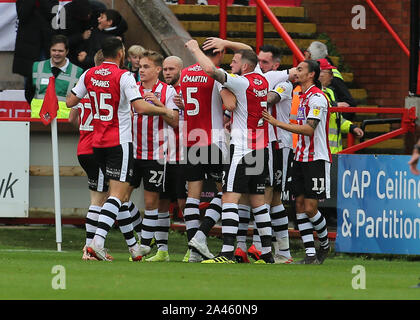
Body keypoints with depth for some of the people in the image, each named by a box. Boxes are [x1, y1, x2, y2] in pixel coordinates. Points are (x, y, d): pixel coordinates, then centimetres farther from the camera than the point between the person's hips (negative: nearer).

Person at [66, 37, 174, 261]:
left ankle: (133, 245, 20)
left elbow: (70, 102, 11)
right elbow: (140, 107, -21)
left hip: (98, 142, 7)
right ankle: (97, 242, -25)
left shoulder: (89, 75, 4)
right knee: (118, 194, -10)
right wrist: (165, 111, -7)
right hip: (119, 142, -7)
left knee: (121, 194, 15)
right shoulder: (123, 76, -12)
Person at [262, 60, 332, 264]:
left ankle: (325, 244, 16)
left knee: (310, 208, -8)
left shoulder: (317, 97, -14)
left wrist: (277, 123, -22)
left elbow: (309, 129, -22)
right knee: (300, 205, 1)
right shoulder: (303, 96, 15)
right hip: (300, 158, 9)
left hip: (316, 159, -9)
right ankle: (311, 255, 1)